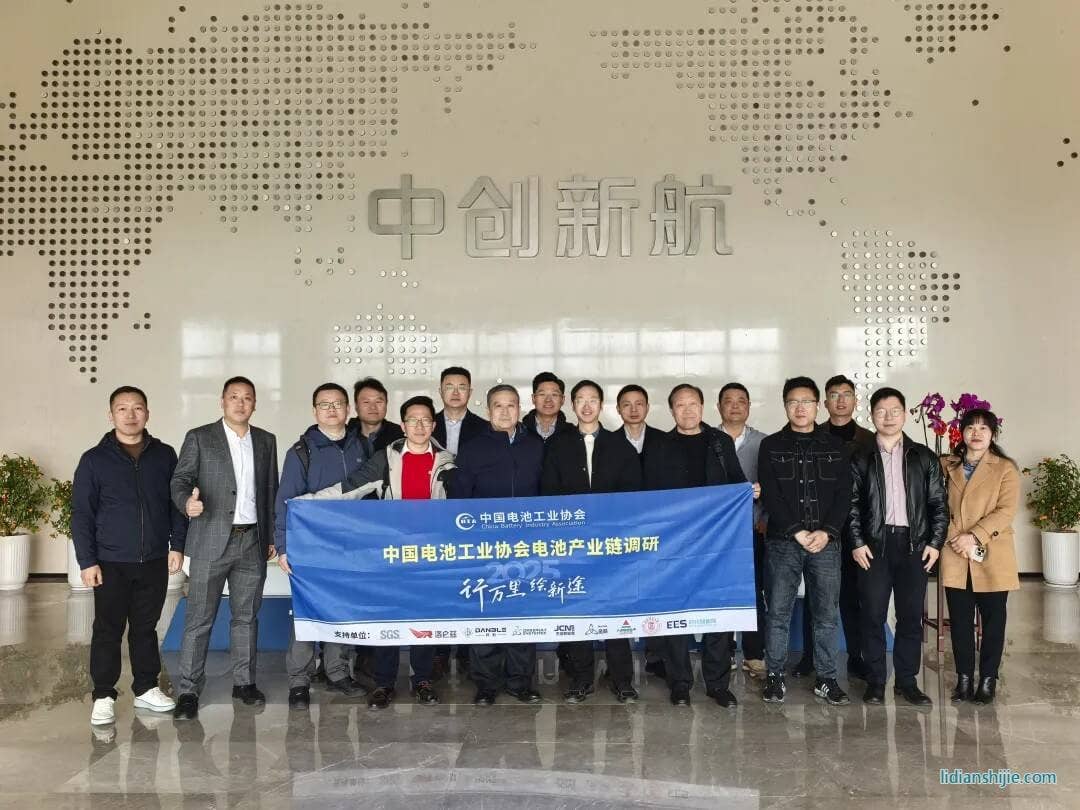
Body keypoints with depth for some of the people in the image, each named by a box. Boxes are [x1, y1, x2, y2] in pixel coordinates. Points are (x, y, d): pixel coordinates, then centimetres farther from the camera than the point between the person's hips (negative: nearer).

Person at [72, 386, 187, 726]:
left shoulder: (165, 455, 4)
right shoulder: (94, 460, -2)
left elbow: (176, 503, 8)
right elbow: (82, 515, -3)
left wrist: (177, 545, 1)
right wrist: (86, 561, -7)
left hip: (154, 561, 2)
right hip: (111, 564, -2)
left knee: (146, 627, 13)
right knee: (108, 630, 4)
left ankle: (146, 688, 24)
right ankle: (103, 696, 16)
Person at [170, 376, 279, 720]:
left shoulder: (266, 441, 10)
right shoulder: (199, 438, 0)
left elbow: (270, 491, 13)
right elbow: (180, 479, -5)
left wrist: (272, 536, 10)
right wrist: (187, 502, -27)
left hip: (252, 541, 3)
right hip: (211, 541, -3)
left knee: (246, 616, 11)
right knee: (199, 619, 0)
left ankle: (244, 682, 22)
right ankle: (189, 690, 8)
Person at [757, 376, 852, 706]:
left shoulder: (834, 446, 9)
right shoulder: (771, 446, 4)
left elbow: (844, 496, 3)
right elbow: (770, 496, -3)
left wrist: (826, 532, -10)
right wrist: (797, 532, -12)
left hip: (826, 541, 1)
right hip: (783, 541, -1)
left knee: (827, 614, 5)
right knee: (778, 612, 1)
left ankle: (826, 679, 16)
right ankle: (775, 677, 12)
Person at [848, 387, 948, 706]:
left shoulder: (924, 457, 8)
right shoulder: (861, 459, 6)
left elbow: (939, 503, 7)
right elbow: (852, 505, 3)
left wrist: (935, 542, -1)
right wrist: (856, 543, -6)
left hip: (914, 545, 1)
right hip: (874, 546, -1)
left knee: (911, 616, 5)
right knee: (873, 615, 2)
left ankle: (907, 680, 16)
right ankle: (875, 681, 12)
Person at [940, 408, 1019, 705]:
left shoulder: (1005, 469, 0)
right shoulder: (946, 466, 8)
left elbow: (1006, 511, -8)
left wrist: (975, 536, -18)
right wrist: (957, 539, -9)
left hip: (992, 559, -2)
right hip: (955, 558, 2)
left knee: (992, 620, 5)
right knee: (960, 621, 6)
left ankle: (988, 680, 15)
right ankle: (964, 678, 15)